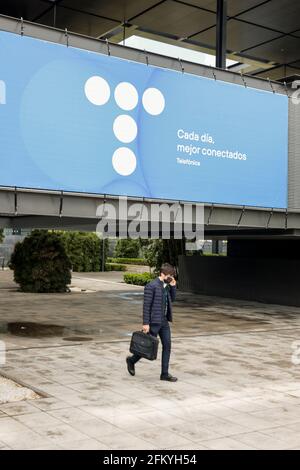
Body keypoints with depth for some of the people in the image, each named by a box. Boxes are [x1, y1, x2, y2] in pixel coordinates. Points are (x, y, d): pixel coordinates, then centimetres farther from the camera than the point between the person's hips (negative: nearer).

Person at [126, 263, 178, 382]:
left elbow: (172, 299, 18)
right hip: (154, 322, -7)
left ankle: (165, 373, 11)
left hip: (164, 321, 7)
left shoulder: (166, 285, 7)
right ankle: (132, 360, 28)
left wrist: (173, 286, 1)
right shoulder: (151, 286, -16)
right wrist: (145, 323, -19)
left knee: (167, 345, 4)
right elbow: (146, 306, -17)